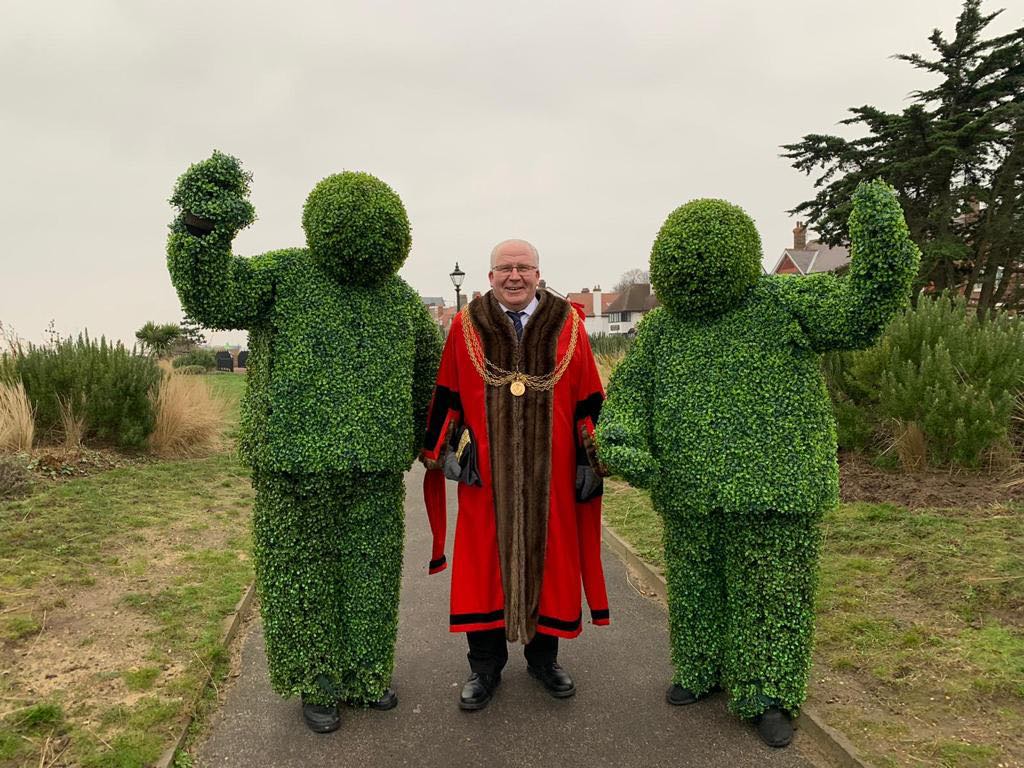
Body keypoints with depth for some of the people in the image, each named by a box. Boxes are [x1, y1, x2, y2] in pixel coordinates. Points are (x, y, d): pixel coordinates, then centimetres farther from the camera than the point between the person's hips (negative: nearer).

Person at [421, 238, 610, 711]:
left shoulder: (568, 325, 2)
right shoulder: (466, 326, 1)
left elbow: (588, 401, 4)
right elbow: (447, 397, 6)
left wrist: (589, 458, 2)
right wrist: (447, 449, 0)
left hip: (550, 473, 1)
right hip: (485, 473, 0)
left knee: (547, 558, 11)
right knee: (484, 562, 7)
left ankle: (544, 657, 32)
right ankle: (485, 666, 25)